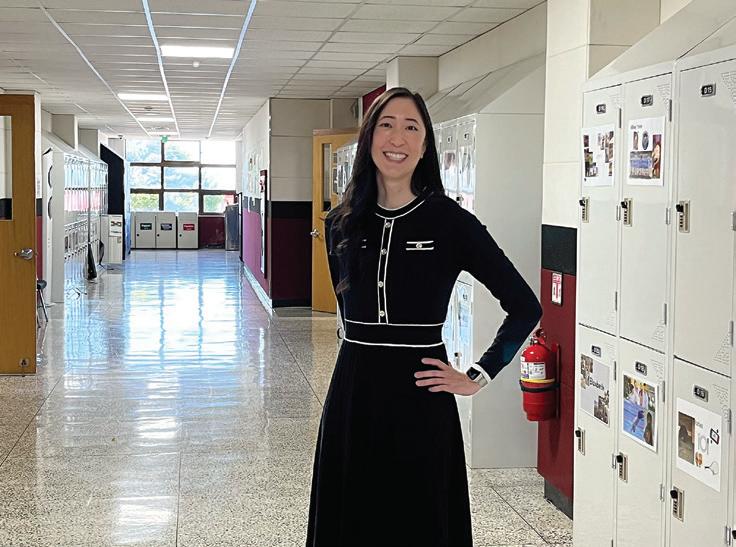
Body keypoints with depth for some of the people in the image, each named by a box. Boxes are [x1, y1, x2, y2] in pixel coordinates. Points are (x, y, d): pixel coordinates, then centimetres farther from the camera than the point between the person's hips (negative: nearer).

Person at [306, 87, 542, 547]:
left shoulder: (451, 221, -7)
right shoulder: (342, 223, 5)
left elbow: (526, 307, -4)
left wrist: (478, 378, -5)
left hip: (419, 398, -4)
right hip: (353, 393, 4)